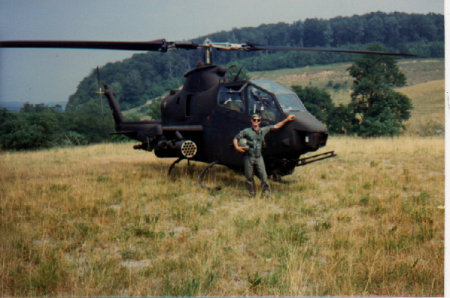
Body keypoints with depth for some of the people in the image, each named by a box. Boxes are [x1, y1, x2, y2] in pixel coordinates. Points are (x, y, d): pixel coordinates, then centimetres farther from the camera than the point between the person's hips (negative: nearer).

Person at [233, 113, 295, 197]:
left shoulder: (263, 130, 10)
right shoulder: (246, 131, 3)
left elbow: (276, 126, 15)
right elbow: (236, 139, 9)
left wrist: (286, 120, 13)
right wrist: (237, 147, -8)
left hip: (259, 157, 1)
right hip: (249, 157, -1)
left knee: (263, 175, -11)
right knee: (249, 177, 4)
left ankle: (267, 192, -3)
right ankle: (252, 193, 19)